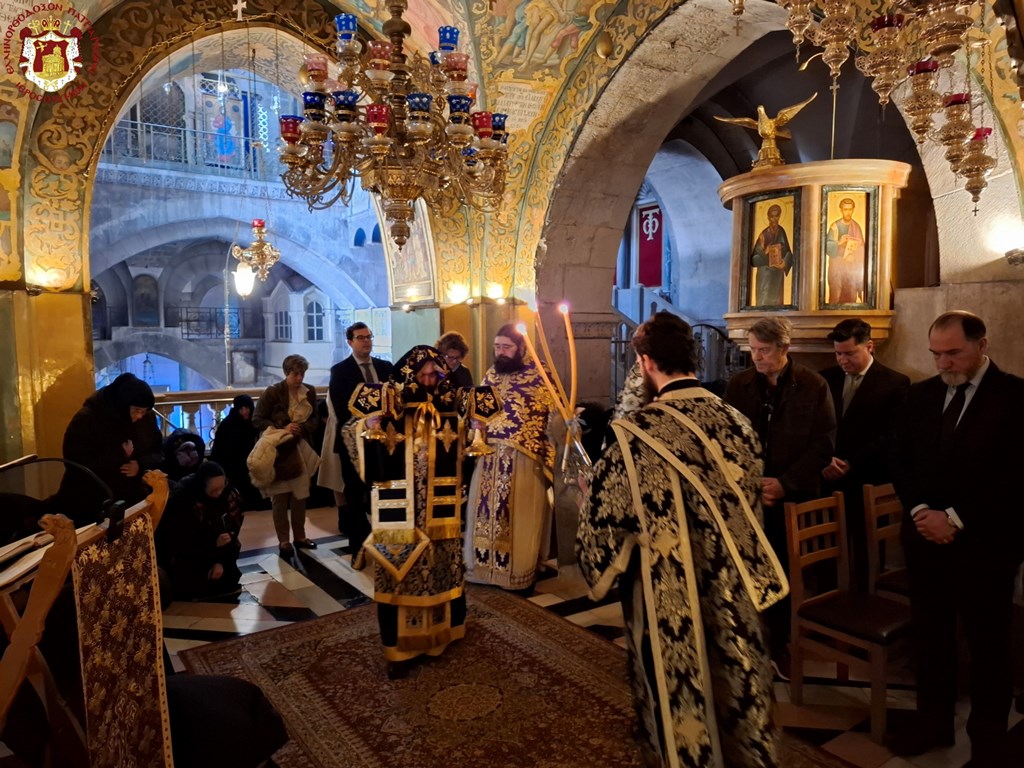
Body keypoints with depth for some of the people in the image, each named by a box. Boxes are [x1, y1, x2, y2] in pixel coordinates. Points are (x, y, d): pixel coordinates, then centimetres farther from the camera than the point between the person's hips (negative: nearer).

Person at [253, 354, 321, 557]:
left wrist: (301, 428, -15)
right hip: (278, 449, -4)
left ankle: (300, 536, 24)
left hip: (300, 448, 4)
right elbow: (257, 419, -9)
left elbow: (314, 419, 7)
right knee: (280, 497, 4)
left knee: (300, 494, 10)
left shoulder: (310, 392, 2)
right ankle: (283, 540, 15)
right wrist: (281, 430, -22)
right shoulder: (272, 392, -11)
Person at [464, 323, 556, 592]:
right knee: (486, 511, 11)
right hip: (489, 456, 5)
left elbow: (555, 415, -7)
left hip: (524, 459, -4)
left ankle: (521, 571, 19)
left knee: (521, 517, 5)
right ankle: (484, 565, 27)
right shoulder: (490, 375, 10)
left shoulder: (539, 375, -5)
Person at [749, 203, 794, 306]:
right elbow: (754, 258, -5)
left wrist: (785, 263, -15)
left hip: (777, 275, 2)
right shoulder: (764, 234, -3)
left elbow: (788, 252, 4)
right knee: (764, 301, -6)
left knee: (777, 301, 3)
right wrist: (765, 253, -22)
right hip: (764, 276, -2)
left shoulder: (781, 232, 3)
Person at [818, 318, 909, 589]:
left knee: (864, 554, 4)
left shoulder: (895, 383, -1)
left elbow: (890, 438, -8)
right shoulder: (826, 378, 10)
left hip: (868, 485, -3)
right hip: (827, 481, 3)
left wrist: (850, 465, -14)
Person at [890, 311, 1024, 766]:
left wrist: (957, 518, -16)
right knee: (930, 637, 14)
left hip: (985, 545, -4)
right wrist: (920, 510, -7)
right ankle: (933, 723, 32)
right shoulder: (920, 395, 6)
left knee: (987, 646, 10)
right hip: (925, 538, 4)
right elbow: (901, 461, 9)